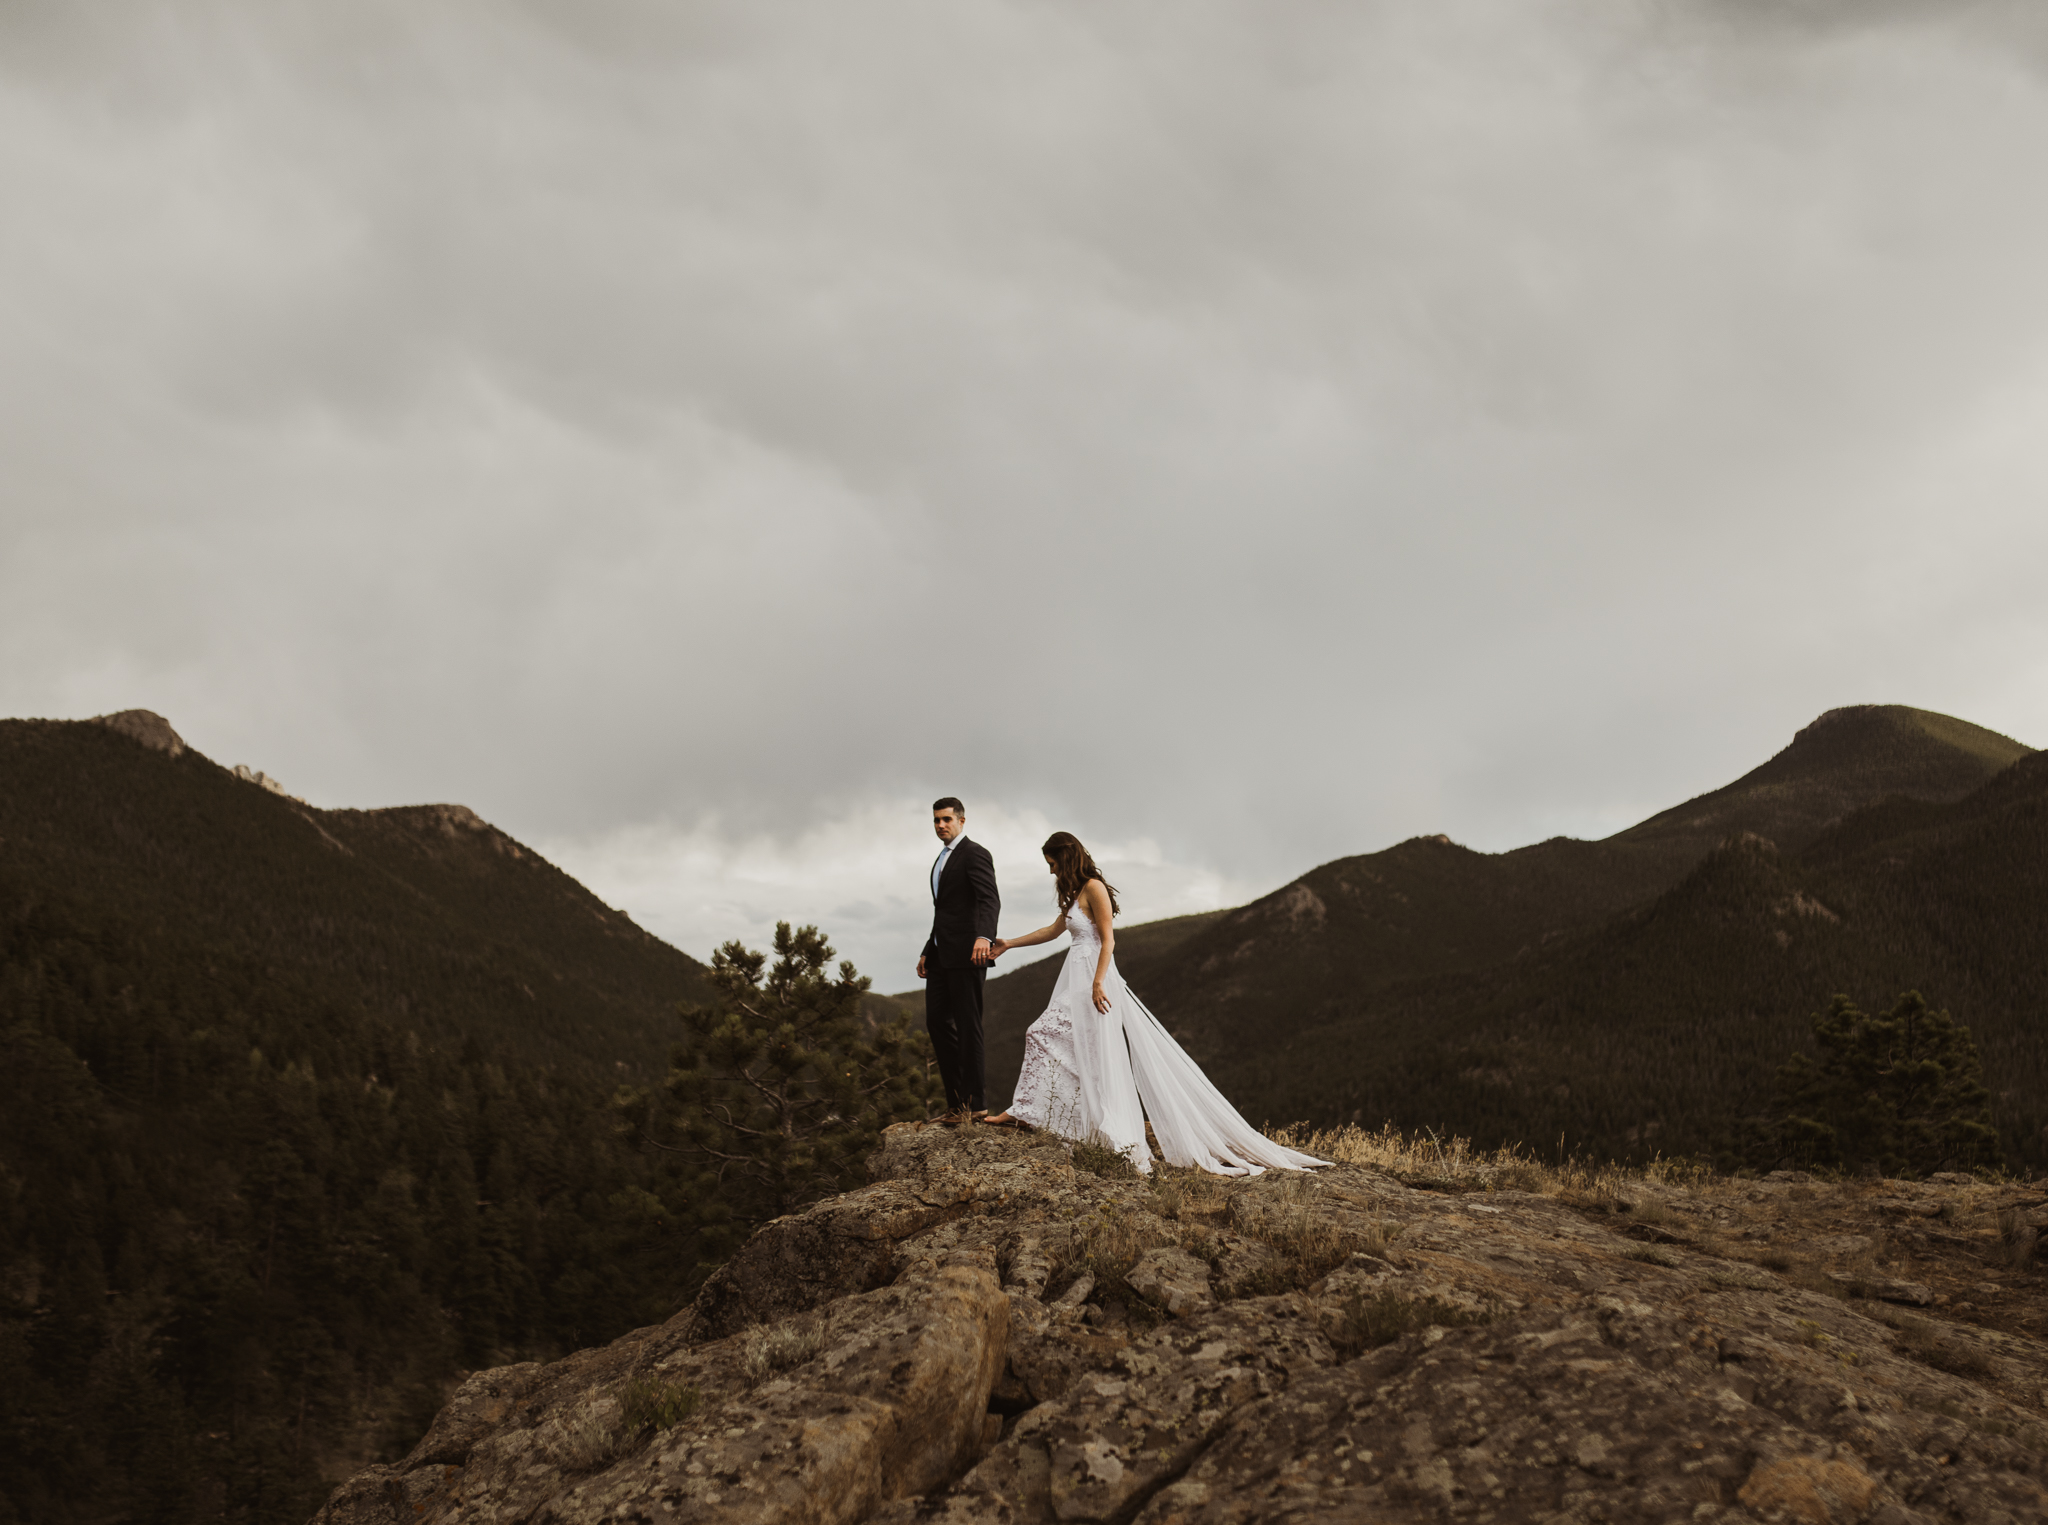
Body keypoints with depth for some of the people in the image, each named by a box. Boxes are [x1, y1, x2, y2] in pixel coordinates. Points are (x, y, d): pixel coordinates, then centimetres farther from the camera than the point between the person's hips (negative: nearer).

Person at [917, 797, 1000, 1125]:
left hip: (967, 953, -9)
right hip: (941, 956, 9)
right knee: (937, 1022, 6)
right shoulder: (941, 860, 23)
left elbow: (990, 900, -22)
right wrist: (927, 951, 22)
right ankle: (956, 1100, 11)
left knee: (967, 1025, -6)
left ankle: (973, 1103, -2)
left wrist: (983, 936, -39)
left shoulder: (975, 854, -7)